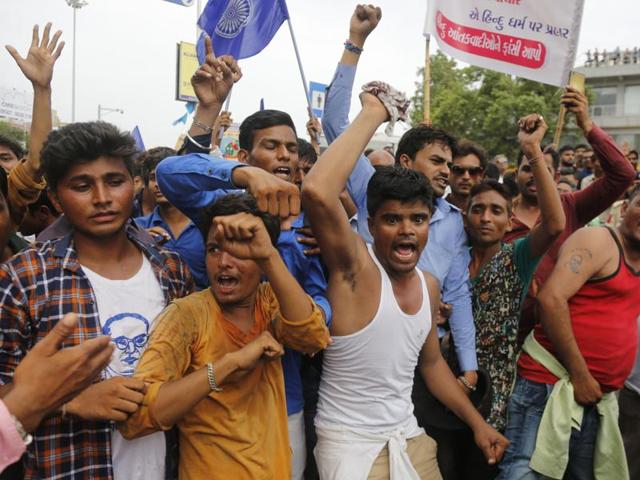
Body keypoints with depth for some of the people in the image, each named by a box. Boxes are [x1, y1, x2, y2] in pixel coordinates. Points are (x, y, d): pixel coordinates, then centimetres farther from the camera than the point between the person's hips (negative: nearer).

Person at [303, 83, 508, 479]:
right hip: (350, 444, -6)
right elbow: (317, 192, -37)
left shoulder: (429, 285, 2)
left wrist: (478, 423, 16)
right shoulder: (356, 266, -18)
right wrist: (374, 114, -29)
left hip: (410, 437, 6)